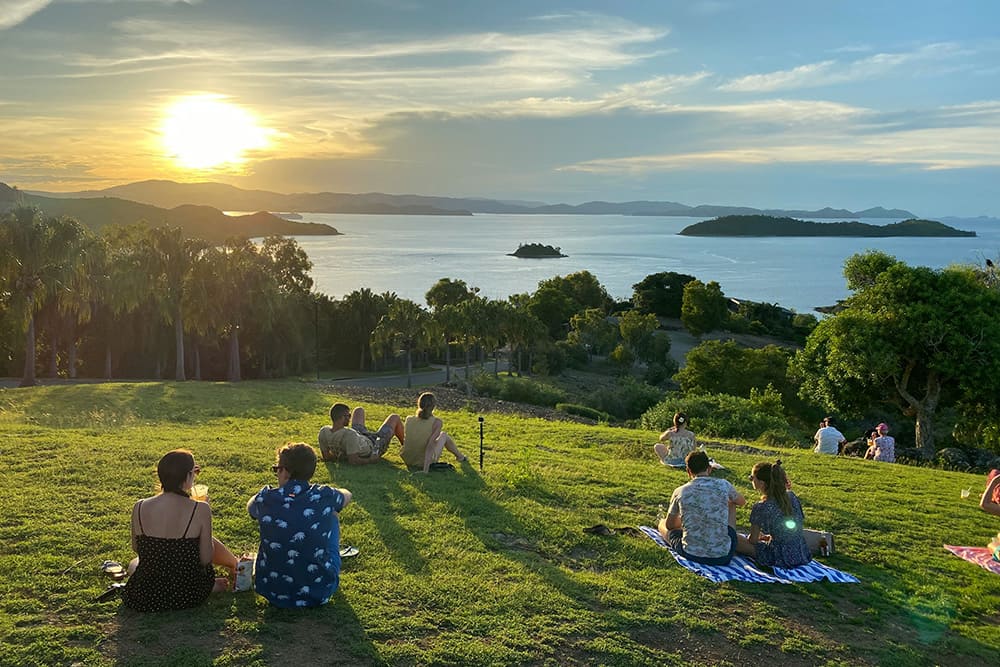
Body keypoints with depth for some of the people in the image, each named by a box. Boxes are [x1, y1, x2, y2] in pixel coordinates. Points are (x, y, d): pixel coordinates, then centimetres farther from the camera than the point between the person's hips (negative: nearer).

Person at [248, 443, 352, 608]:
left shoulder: (266, 498, -11)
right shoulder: (324, 496, -11)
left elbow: (250, 506, 17)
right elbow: (347, 495, 15)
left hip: (273, 593, 1)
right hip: (320, 593, -1)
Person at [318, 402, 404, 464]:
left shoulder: (323, 432, -27)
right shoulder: (348, 434, -47)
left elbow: (326, 456, -13)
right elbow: (353, 461, -44)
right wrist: (371, 460, -30)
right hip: (374, 447, -6)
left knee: (359, 411, 28)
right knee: (395, 418, 15)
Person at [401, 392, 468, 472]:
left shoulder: (409, 419, -12)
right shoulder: (436, 422, -21)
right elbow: (430, 446, -30)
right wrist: (426, 470, -31)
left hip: (407, 460, 3)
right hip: (424, 462, -3)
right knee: (443, 435, 22)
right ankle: (460, 456, 46)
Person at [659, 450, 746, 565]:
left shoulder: (680, 492, -4)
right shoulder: (723, 485, -4)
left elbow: (669, 525, 12)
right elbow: (742, 502, 20)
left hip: (691, 554, 0)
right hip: (723, 556, 1)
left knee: (663, 524, 27)